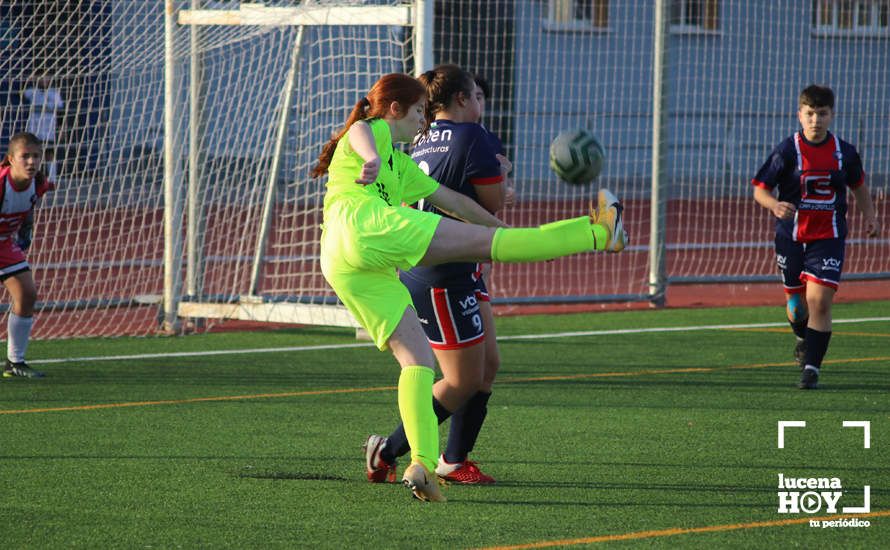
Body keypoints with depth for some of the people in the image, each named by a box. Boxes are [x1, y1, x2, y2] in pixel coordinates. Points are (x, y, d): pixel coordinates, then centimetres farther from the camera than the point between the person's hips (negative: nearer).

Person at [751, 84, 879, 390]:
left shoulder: (844, 152, -1)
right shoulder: (786, 151, -8)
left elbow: (858, 185, 19)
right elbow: (760, 189, -5)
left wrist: (869, 214, 8)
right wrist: (775, 205, -26)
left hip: (828, 238, 0)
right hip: (791, 236, 0)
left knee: (820, 301, -15)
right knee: (796, 302, 13)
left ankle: (812, 367, -9)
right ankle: (804, 340, 46)